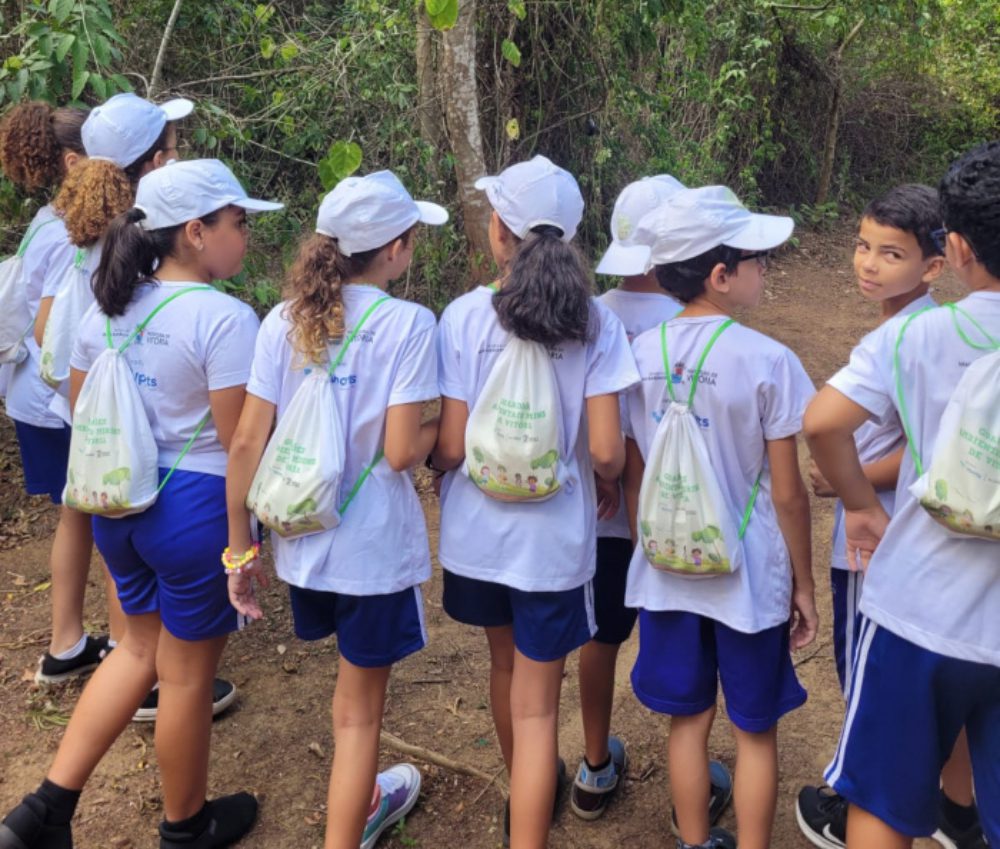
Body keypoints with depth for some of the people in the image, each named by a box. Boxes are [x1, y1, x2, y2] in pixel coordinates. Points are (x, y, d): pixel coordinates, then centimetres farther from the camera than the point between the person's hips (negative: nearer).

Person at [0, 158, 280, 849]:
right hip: (197, 509, -7)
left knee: (141, 646, 26)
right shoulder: (225, 318, -20)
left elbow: (82, 407, 12)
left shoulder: (109, 307, 3)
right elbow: (244, 443, -20)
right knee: (188, 673, 11)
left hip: (120, 502, 7)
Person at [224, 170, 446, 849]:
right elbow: (401, 451, -20)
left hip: (301, 539, 6)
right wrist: (440, 424, 1)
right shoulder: (408, 323, -16)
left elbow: (248, 441, -4)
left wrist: (239, 547, 4)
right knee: (359, 709, 12)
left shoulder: (285, 321, -3)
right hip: (375, 547, -6)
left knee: (355, 679, 29)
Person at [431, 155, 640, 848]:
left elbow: (450, 449, -11)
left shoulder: (465, 316, -11)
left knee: (506, 666, 26)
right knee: (537, 702, 10)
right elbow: (606, 454, -13)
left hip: (478, 532, 2)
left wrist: (433, 458, 12)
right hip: (555, 539, -2)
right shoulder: (595, 321, -11)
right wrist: (604, 483, 9)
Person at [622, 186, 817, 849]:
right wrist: (804, 586, 0)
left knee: (689, 720, 19)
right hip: (749, 580, -4)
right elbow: (787, 493, -12)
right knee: (755, 731, 15)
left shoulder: (638, 355, -5)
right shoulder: (768, 361, -17)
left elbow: (632, 478, 1)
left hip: (666, 573, 4)